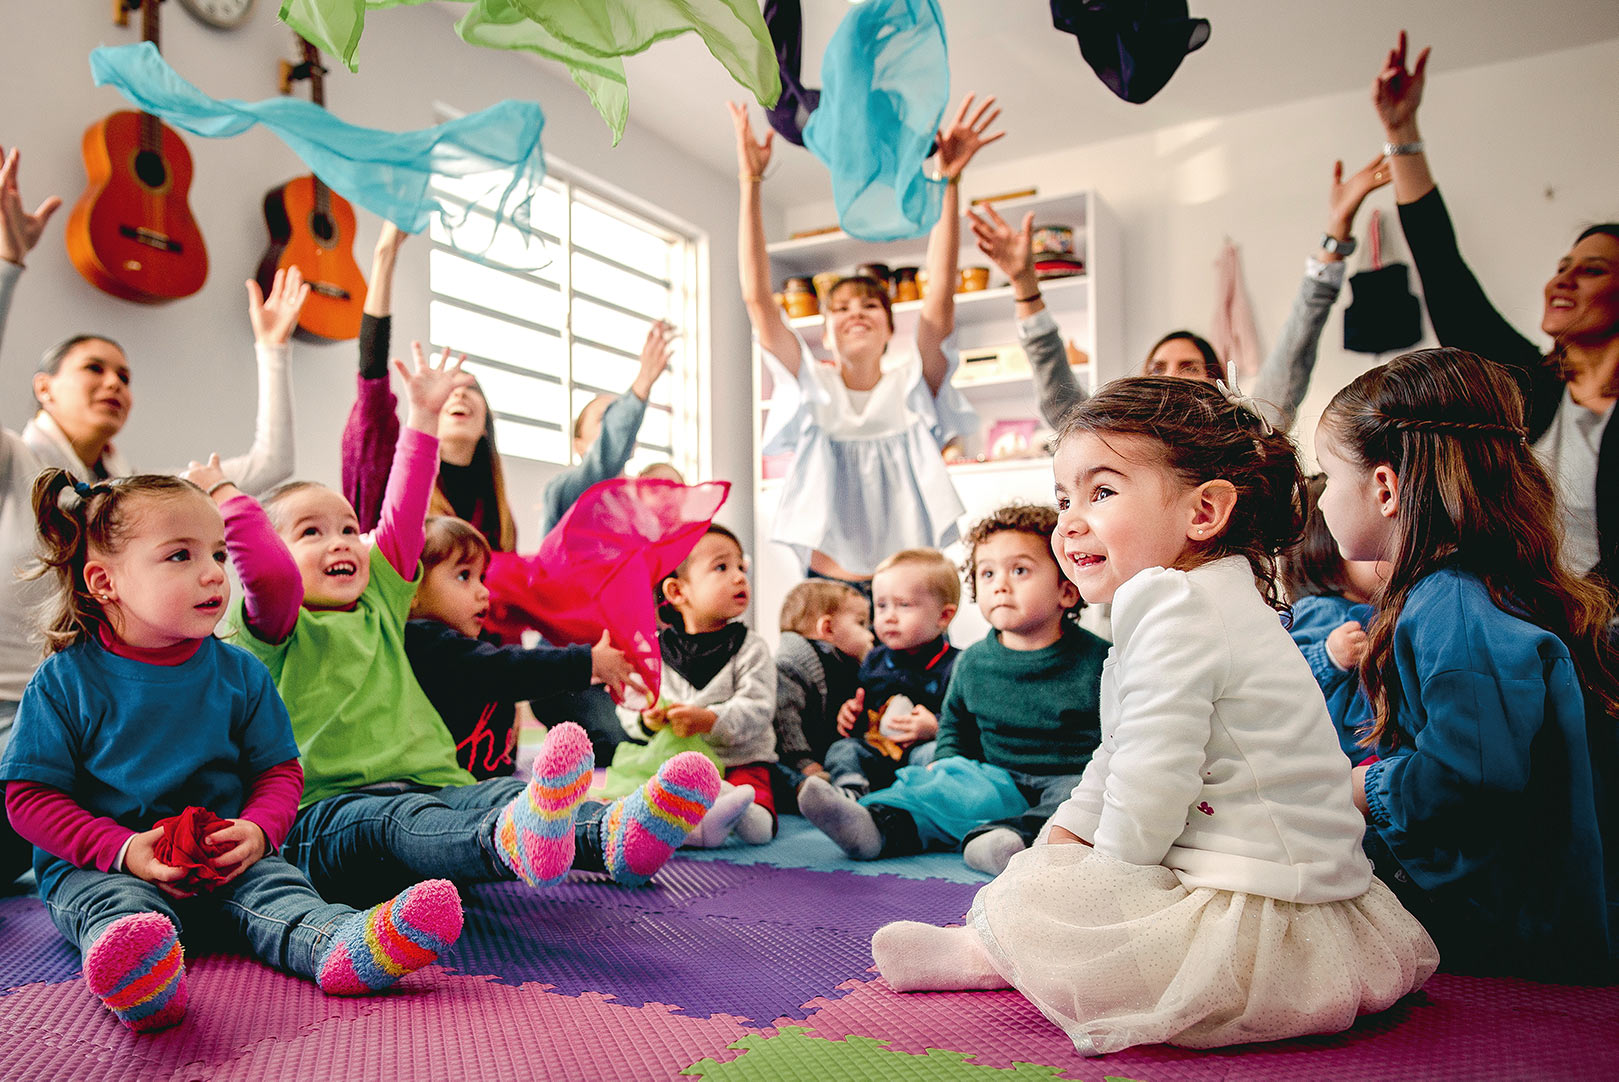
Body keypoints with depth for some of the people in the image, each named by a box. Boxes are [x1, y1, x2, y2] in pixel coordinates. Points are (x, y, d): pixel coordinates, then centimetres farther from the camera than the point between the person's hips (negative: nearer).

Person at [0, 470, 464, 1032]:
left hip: (224, 859, 2)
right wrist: (123, 850, -18)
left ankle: (342, 945, -56)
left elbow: (279, 770, 9)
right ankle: (139, 978, -66)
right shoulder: (65, 680, -3)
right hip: (97, 865, -2)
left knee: (275, 887, -27)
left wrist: (258, 830, -14)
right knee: (116, 903, -34)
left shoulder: (239, 672, 6)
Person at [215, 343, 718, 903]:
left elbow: (403, 515, 26)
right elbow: (267, 571, -14)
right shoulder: (281, 627, 9)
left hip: (430, 786, 6)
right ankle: (511, 843, -71)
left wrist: (423, 416, 27)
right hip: (328, 808, -5)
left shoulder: (379, 601, 26)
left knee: (502, 793, -25)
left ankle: (614, 835, -55)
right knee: (397, 818, -37)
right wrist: (222, 497, -9)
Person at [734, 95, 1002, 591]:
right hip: (825, 585, 0)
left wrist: (948, 182, -13)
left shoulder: (912, 387, 9)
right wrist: (750, 184, -7)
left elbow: (941, 292, -4)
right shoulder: (812, 389, 8)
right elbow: (756, 298, -1)